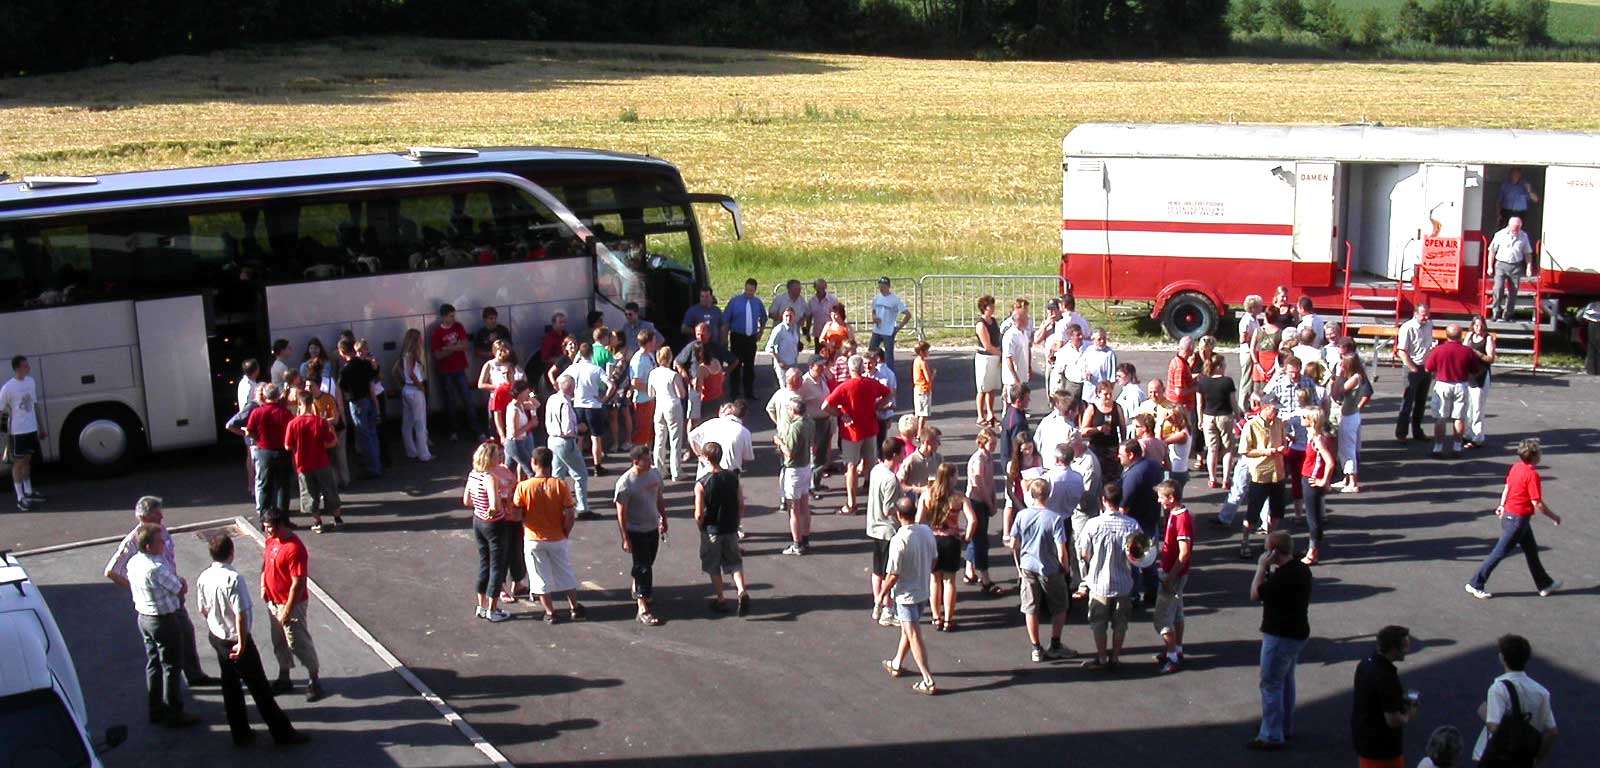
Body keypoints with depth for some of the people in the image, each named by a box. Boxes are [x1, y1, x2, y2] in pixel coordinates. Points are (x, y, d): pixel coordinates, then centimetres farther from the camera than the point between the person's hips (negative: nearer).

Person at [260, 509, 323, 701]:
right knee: (279, 642, 20)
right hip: (273, 601, 9)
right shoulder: (272, 540, -1)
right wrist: (263, 585, 4)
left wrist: (287, 611, -23)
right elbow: (266, 561, 19)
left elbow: (298, 584, -26)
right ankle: (284, 679, 34)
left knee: (299, 643, 3)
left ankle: (314, 681, 17)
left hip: (290, 603, -8)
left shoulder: (294, 549, -28)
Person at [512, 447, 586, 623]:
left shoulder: (523, 486, -15)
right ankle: (574, 608, 27)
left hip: (533, 540, -1)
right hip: (557, 539, 1)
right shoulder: (560, 485, -13)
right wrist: (565, 533, 2)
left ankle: (550, 612, 16)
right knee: (565, 574, 18)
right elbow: (570, 514, -13)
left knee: (540, 577, 12)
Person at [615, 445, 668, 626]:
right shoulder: (625, 483, -23)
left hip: (653, 528, 6)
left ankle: (637, 587, 49)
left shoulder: (655, 474, -4)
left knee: (647, 563, 22)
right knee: (643, 567, -6)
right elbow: (621, 513, -18)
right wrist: (625, 538, -17)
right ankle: (643, 610, -2)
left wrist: (664, 519, 19)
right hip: (636, 531, -6)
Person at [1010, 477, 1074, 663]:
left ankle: (1036, 649, 18)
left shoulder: (1021, 515, -8)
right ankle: (1055, 646, 20)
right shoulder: (1055, 518, -18)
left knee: (1031, 609, 13)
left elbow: (1014, 545, 0)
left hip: (1027, 567, 3)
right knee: (1059, 608, 17)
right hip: (1050, 569, -3)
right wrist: (1064, 568, 0)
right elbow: (1061, 551, -18)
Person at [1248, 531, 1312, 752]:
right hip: (1297, 632, 10)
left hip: (1280, 636, -10)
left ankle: (1271, 736, 2)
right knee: (1286, 681, 21)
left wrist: (1261, 567, -13)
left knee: (1271, 684, -2)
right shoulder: (1302, 569, 4)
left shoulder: (1283, 576, -28)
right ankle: (1286, 728, 32)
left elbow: (1255, 594, -20)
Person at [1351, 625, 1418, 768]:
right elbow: (1393, 720, -26)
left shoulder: (1366, 663, -2)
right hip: (1382, 745, -8)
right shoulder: (1387, 678, -29)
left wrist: (1401, 698, 8)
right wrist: (1408, 716, -5)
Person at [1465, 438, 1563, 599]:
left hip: (1508, 513, 9)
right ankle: (1476, 584, 7)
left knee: (1531, 550, 19)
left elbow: (1507, 487, 15)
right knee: (1500, 552, 0)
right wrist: (1553, 516, -10)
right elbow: (1537, 503, -22)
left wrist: (1502, 505, 28)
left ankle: (1544, 584, 31)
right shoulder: (1532, 474, -24)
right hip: (1518, 519, -9)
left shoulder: (1516, 467, 1)